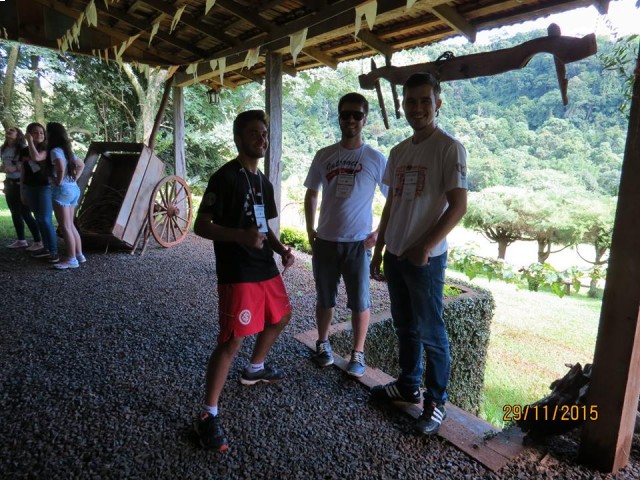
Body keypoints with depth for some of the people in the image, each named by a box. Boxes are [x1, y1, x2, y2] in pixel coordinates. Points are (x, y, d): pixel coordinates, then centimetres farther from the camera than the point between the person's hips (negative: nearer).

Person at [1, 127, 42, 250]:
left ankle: (38, 242, -4)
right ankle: (21, 240, 21)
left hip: (21, 183, -7)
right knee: (15, 213, 11)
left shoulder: (22, 149, -9)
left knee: (26, 214, -9)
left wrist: (15, 168, -24)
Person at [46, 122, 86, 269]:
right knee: (70, 225, 15)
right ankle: (79, 254, 17)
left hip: (62, 190, -9)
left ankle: (71, 259, -2)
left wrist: (58, 181, -13)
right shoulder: (67, 150, 15)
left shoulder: (55, 150, -11)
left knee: (65, 227, -4)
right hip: (74, 189, 9)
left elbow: (61, 168, -28)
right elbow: (81, 165, 26)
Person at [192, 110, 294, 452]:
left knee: (280, 317, 24)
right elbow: (201, 226, -15)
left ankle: (255, 369, 48)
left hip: (266, 268, 9)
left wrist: (282, 250, 4)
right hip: (237, 274, -9)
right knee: (232, 341, -9)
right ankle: (209, 416, 6)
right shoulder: (225, 177, -12)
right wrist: (241, 236, -29)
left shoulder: (263, 182, 14)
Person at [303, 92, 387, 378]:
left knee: (359, 301, 5)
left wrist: (380, 233, -7)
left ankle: (358, 354, 21)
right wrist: (310, 230, 5)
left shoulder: (376, 159, -4)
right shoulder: (323, 156, 3)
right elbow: (311, 194, 13)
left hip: (358, 243, -2)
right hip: (325, 242, 3)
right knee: (324, 298, 14)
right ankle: (323, 344, 33)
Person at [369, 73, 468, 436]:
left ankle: (436, 401, 20)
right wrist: (379, 249, 14)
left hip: (426, 258, -6)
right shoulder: (399, 152, 11)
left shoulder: (450, 148, -9)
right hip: (396, 254, 7)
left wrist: (424, 247, -19)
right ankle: (408, 385, 34)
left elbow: (458, 206, -14)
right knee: (405, 326, 17)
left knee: (430, 332, 3)